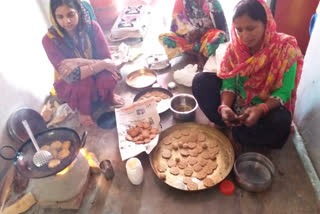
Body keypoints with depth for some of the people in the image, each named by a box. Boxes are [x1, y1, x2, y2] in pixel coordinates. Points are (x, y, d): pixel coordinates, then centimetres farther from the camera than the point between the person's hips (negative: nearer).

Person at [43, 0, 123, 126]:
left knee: (107, 77, -30)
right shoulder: (50, 39, -24)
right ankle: (83, 110, -2)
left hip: (96, 74, 2)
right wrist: (102, 64, -35)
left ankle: (109, 97, 7)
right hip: (69, 85, -2)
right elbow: (70, 76, -31)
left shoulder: (92, 26, -17)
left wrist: (80, 62, -34)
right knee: (84, 81, -35)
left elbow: (107, 59, -20)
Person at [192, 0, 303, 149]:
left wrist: (260, 109, -37)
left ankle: (236, 133, -11)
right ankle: (229, 124, -16)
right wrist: (224, 106, -30)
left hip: (268, 106, -2)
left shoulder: (285, 49, -18)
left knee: (280, 122, -37)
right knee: (201, 80, -15)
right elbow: (229, 82, -10)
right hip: (237, 101, 3)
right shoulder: (236, 46, -9)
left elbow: (284, 92, -18)